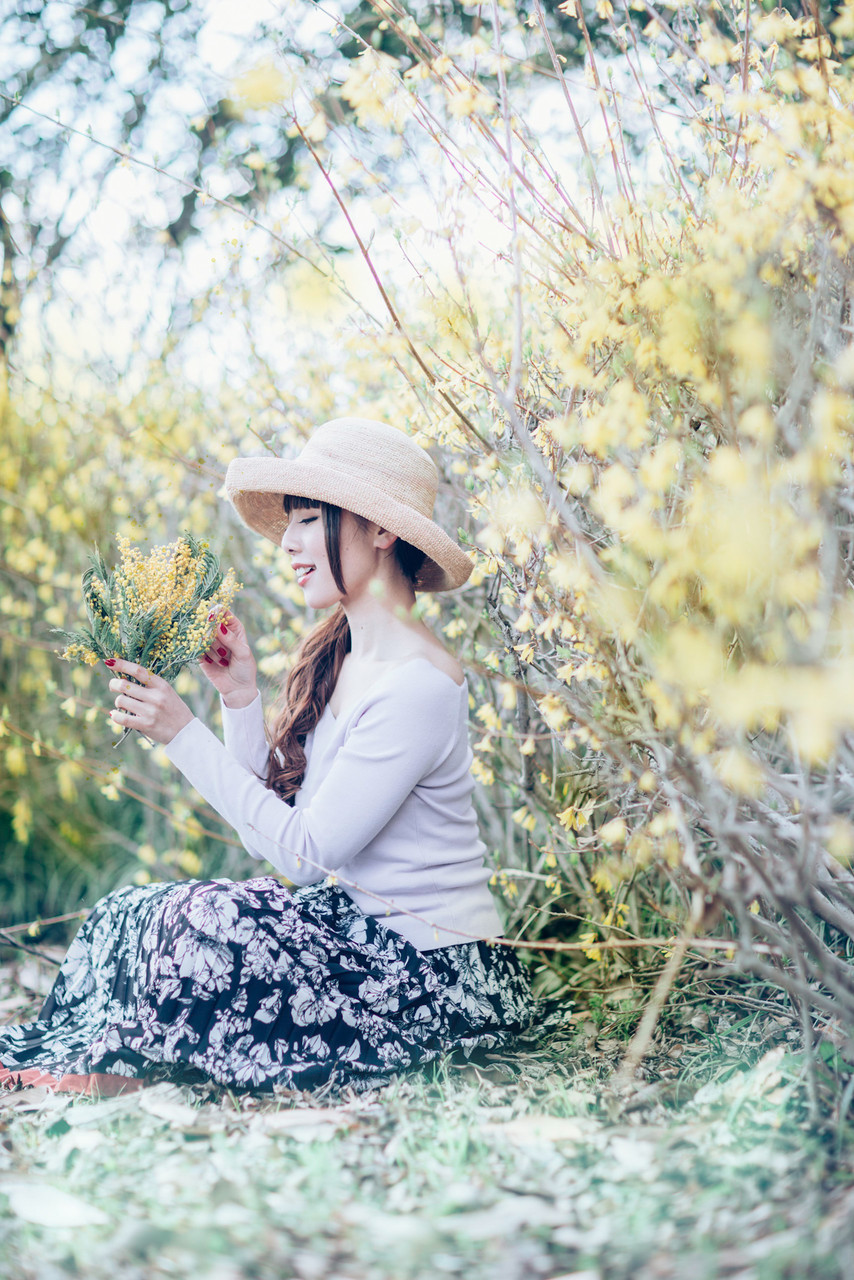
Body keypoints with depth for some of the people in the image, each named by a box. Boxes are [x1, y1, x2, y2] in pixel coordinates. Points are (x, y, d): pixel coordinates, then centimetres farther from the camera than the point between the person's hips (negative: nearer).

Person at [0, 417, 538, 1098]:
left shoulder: (419, 683, -20)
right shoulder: (333, 659, 6)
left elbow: (305, 852, -21)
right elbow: (274, 831, 6)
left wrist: (183, 733, -19)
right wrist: (241, 698, -3)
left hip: (439, 974, -8)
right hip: (358, 922, 8)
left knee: (204, 921, -22)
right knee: (133, 913, -5)